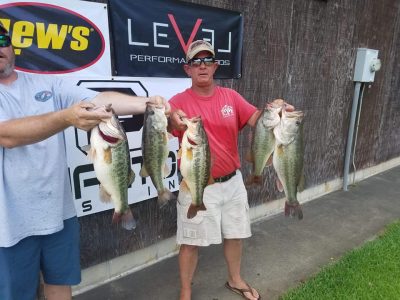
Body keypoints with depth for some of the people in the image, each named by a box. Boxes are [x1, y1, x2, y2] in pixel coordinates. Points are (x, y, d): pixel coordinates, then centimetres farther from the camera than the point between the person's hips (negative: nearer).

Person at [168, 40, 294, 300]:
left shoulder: (230, 96, 2)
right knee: (191, 242, 9)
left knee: (235, 234, 20)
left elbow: (256, 120, -6)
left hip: (232, 182, 4)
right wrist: (172, 120, -49)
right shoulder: (179, 101, -9)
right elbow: (165, 127, -26)